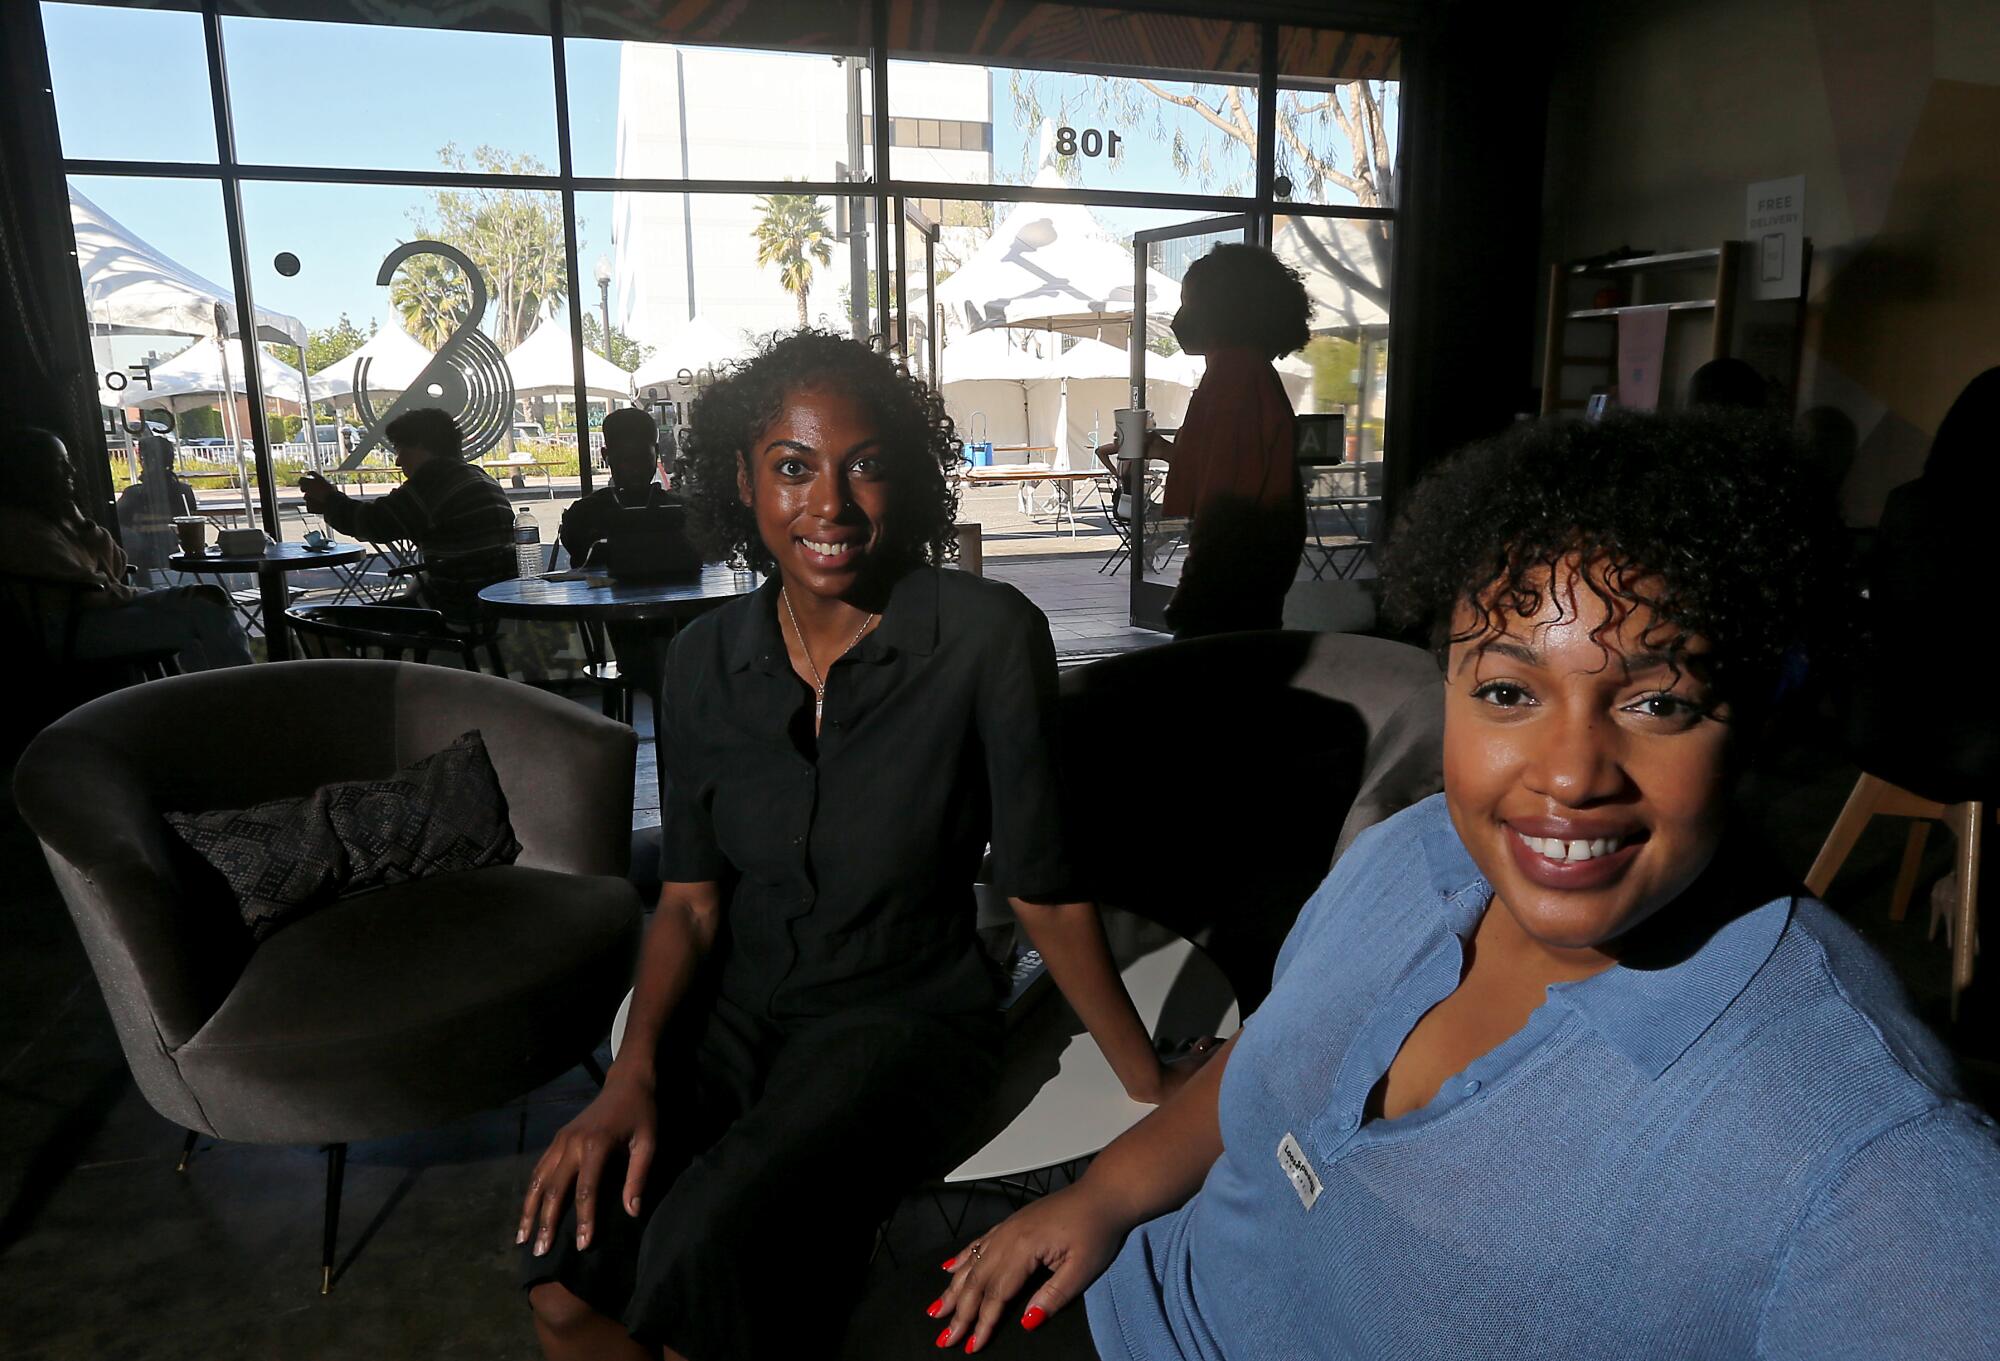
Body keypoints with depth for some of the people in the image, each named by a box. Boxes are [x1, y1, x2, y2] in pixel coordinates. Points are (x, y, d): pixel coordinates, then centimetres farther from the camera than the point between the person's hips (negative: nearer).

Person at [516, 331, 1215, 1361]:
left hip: (907, 1016, -3)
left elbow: (1040, 890, -9)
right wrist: (633, 1074, -13)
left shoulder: (987, 636, -16)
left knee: (698, 1246, -27)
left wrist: (1148, 1081, -3)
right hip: (736, 1013, 4)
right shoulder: (705, 660, -2)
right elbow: (690, 899, 2)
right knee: (563, 1273, -17)